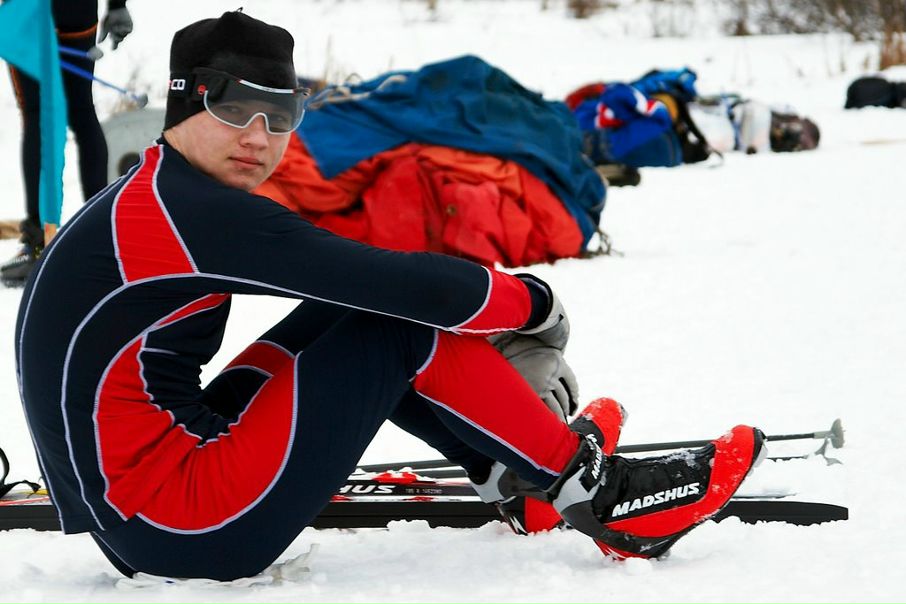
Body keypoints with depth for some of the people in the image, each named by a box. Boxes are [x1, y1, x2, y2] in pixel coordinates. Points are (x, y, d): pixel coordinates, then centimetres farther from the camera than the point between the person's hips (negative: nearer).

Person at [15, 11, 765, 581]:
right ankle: (594, 493, 1)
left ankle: (515, 465, 22)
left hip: (133, 532, 10)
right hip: (190, 532, -10)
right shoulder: (197, 214, -17)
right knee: (407, 325, -8)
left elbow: (356, 279, 19)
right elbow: (403, 283, -17)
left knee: (354, 313, 16)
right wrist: (535, 305, 0)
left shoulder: (143, 202, 14)